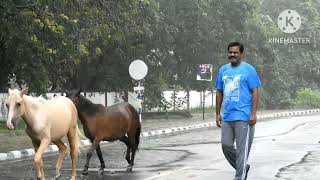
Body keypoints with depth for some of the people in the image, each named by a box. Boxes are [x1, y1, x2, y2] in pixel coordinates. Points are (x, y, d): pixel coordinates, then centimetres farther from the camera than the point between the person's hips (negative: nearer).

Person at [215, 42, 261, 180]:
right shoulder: (223, 70, 13)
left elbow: (255, 92, -6)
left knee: (242, 148, -3)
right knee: (226, 145, 8)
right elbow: (219, 93, 17)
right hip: (227, 116, 6)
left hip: (243, 116, -6)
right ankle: (243, 167, 28)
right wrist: (218, 114, 14)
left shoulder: (248, 69, -3)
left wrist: (253, 114, -13)